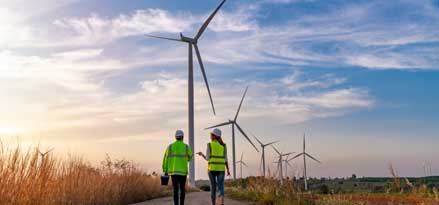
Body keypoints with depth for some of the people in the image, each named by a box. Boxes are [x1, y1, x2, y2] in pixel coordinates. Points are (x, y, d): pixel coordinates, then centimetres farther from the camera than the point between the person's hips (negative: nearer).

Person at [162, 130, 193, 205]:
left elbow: (166, 159, -1)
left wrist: (165, 171, 4)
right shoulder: (186, 147, -1)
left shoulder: (170, 146, 1)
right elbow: (190, 158, 14)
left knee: (175, 189, -1)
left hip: (173, 171, 1)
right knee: (182, 188, 13)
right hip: (183, 171, 0)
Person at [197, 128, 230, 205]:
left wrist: (201, 154, 15)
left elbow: (207, 158, -5)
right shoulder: (223, 145, 5)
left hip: (212, 168, -1)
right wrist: (228, 170, 8)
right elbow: (225, 159, 3)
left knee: (213, 187, 9)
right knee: (221, 188, -1)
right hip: (221, 168, 1)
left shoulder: (209, 145, -3)